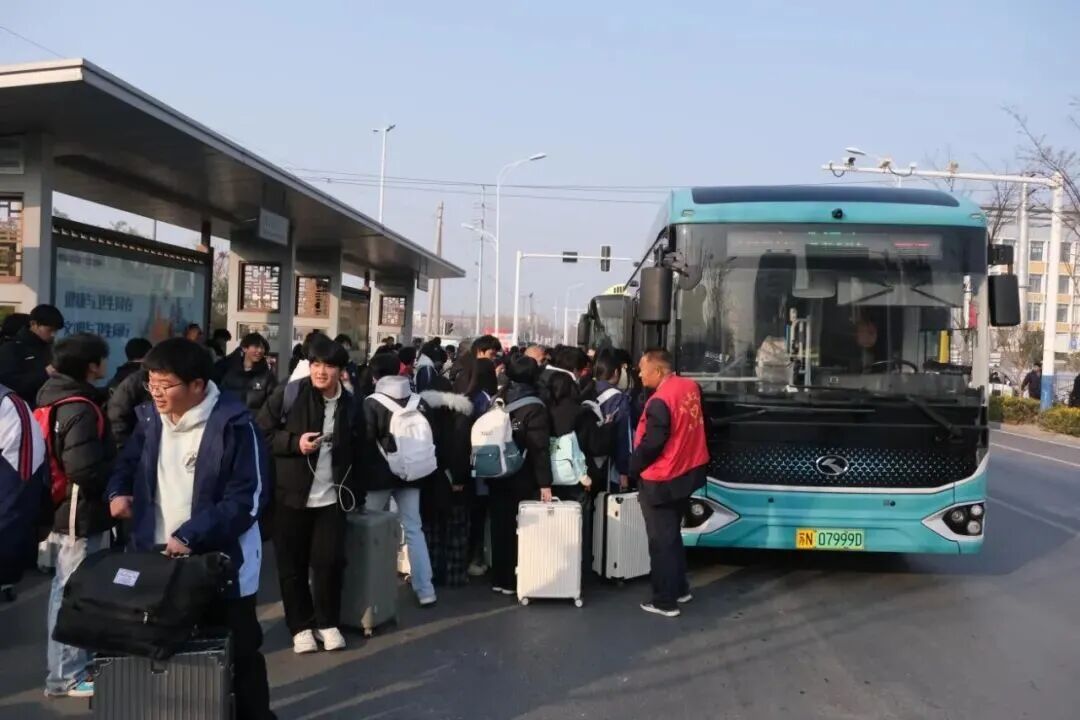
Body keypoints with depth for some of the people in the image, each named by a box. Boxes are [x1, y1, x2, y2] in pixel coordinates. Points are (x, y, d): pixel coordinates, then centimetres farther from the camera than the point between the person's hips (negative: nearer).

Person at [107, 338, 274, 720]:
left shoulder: (233, 425, -19)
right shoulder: (150, 417, 1)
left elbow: (247, 500, -20)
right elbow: (129, 461, 18)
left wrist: (190, 535, -27)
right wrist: (118, 490, -4)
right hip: (158, 558, 6)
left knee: (238, 656, 10)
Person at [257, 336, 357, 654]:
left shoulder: (350, 403, 3)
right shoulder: (289, 395, -8)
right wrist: (294, 442, -19)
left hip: (331, 497, 2)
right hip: (291, 494, -2)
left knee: (329, 561, 1)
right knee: (293, 564, 6)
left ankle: (328, 623, 20)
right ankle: (301, 626, 21)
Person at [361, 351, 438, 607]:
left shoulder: (371, 403, -11)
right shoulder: (419, 402, 2)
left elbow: (365, 443, -10)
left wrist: (362, 475, -2)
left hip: (379, 475, -4)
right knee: (414, 530, 8)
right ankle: (425, 590, 6)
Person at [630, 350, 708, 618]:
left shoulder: (660, 402, -25)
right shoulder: (690, 387, 0)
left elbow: (650, 445, -21)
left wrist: (632, 468, -5)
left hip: (660, 482, -8)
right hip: (687, 472, 9)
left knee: (661, 542, 4)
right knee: (673, 536, 22)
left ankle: (665, 601, 13)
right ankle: (680, 588, 33)